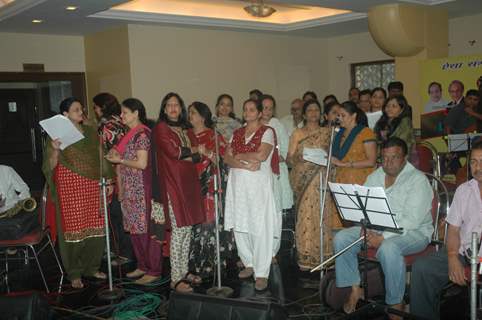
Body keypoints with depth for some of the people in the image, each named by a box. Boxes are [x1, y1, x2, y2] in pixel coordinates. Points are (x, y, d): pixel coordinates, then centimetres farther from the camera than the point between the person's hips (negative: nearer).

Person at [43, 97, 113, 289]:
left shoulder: (91, 132, 12)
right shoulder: (57, 135, -1)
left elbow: (101, 158, 15)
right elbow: (50, 167, -4)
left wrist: (108, 180, 10)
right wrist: (55, 150, -22)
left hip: (93, 187, 4)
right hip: (70, 188, -4)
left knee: (95, 228, 5)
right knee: (73, 228, -1)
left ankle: (92, 267, 21)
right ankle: (75, 273, 12)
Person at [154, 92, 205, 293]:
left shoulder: (187, 129, 17)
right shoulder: (161, 128, 0)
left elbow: (199, 156, 8)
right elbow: (172, 151, -14)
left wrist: (182, 155, -9)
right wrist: (192, 150, 1)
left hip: (189, 182, 6)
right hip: (173, 183, -6)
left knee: (188, 228, 8)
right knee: (179, 230, -8)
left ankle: (184, 271, 19)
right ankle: (175, 278, -3)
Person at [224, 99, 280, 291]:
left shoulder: (267, 132, 1)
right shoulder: (237, 133, 16)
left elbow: (261, 155, -14)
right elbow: (227, 158, 5)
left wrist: (239, 155, -2)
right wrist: (246, 165, -11)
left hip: (259, 184, -5)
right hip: (238, 183, 5)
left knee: (260, 228, -6)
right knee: (239, 225, 4)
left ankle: (261, 273, -1)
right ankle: (249, 264, 21)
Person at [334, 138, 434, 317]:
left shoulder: (418, 180, -10)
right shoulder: (374, 177, 11)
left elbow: (412, 219, -20)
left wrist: (383, 237, -27)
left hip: (414, 232, -6)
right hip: (375, 228, 7)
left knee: (388, 248, -38)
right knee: (341, 238, -11)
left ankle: (396, 304, -18)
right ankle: (355, 289, 1)